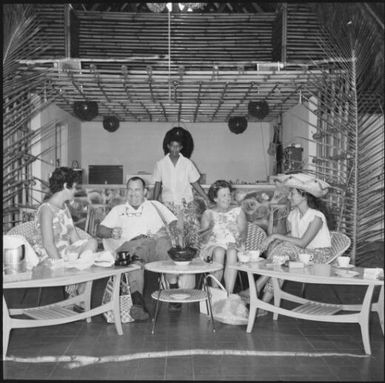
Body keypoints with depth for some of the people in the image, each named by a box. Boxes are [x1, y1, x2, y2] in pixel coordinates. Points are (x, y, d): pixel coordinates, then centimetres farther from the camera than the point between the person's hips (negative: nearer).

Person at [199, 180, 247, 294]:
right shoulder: (208, 214, 13)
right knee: (219, 251, -36)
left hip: (234, 246, 1)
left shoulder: (238, 211, 16)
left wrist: (238, 240, -18)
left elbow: (243, 233, 5)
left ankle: (229, 294, -41)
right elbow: (203, 238, 2)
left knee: (232, 252, -35)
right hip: (213, 245, -1)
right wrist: (211, 228, -18)